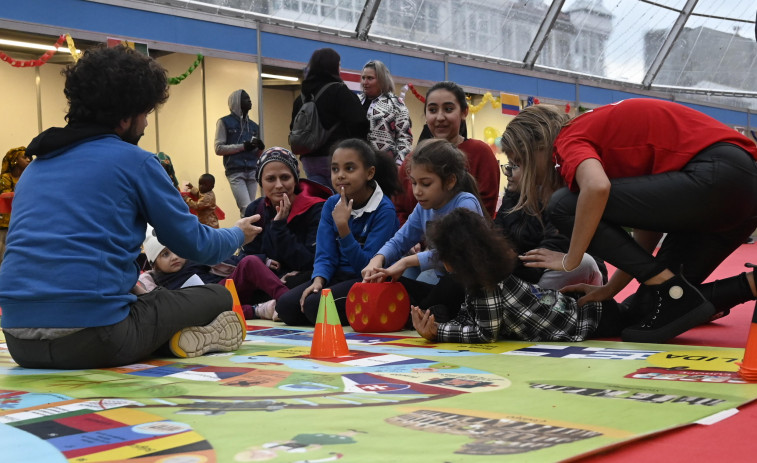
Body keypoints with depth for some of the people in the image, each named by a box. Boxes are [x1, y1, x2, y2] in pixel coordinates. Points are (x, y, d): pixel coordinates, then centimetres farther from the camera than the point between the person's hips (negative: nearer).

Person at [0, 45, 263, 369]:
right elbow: (194, 244, 7)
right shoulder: (133, 161, 0)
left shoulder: (36, 165, 19)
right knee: (218, 297, 15)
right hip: (92, 337, -6)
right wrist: (237, 235, 29)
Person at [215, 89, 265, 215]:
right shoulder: (224, 122, 5)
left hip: (252, 171, 5)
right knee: (247, 208, -17)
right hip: (235, 172, -5)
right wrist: (242, 146, -11)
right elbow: (219, 148, -2)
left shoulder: (253, 125, 19)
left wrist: (261, 148, -1)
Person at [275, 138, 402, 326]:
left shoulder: (384, 210, -14)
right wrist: (318, 281, -19)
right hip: (339, 276, 7)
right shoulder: (332, 204, 5)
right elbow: (325, 255, 2)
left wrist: (343, 227, -27)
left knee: (315, 305, -28)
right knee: (285, 305, -14)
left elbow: (367, 266, -18)